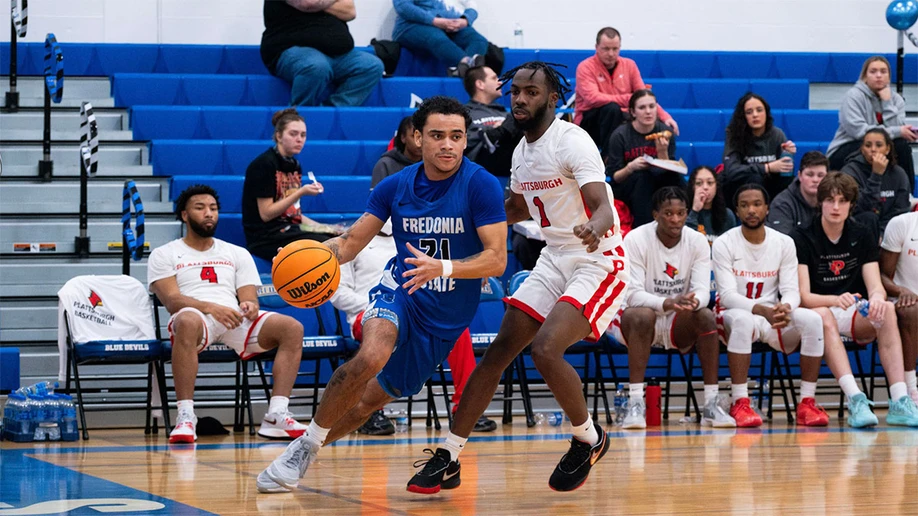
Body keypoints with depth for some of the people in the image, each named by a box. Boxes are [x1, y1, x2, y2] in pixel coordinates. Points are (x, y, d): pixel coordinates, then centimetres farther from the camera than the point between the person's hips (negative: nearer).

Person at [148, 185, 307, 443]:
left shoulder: (238, 254, 26)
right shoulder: (164, 255, 14)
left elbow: (249, 299, 15)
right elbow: (172, 300, -2)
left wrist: (250, 306, -12)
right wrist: (211, 308, -21)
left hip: (236, 321, 4)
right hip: (197, 318, -4)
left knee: (292, 328, -22)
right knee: (187, 321, -42)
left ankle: (276, 416, -29)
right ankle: (185, 417, -41)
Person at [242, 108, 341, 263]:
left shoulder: (295, 165, 15)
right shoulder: (264, 165, -9)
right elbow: (266, 214, -13)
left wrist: (320, 227, 7)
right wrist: (301, 193, -17)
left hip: (288, 230, 8)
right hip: (265, 237, -8)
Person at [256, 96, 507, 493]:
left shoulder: (482, 185, -15)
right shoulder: (396, 185, -5)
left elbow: (496, 259, -19)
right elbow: (351, 243, 2)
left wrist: (443, 268, -36)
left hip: (449, 316, 0)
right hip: (399, 293, 0)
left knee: (370, 400, 6)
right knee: (371, 358, -31)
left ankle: (310, 448, 30)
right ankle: (305, 445, -14)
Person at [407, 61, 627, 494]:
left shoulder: (571, 141, -17)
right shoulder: (522, 151, 8)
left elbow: (603, 208, -29)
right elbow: (516, 208, 28)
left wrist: (595, 228, -51)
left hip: (598, 262, -8)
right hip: (555, 260, 8)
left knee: (545, 349, -25)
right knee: (498, 352, 1)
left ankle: (589, 440, 0)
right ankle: (447, 458, 5)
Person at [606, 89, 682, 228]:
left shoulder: (665, 132, -4)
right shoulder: (620, 135, -11)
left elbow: (669, 171, -5)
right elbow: (614, 177, -9)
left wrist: (663, 152, -23)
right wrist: (631, 167, -28)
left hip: (654, 188, 3)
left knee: (675, 176, -27)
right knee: (644, 176, -34)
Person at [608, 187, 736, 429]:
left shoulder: (698, 242, -6)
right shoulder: (636, 240, -16)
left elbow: (703, 290, -13)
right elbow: (633, 294, -23)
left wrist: (693, 302, -39)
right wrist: (667, 303, -42)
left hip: (678, 325, 3)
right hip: (637, 319, -3)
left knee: (706, 316, -27)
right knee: (642, 316, -37)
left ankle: (711, 405, -24)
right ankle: (636, 404, -36)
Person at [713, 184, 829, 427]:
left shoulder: (784, 243, 3)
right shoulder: (724, 244, -7)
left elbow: (791, 290, -3)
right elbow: (727, 295, -16)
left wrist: (785, 307, -29)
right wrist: (762, 310, -33)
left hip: (773, 315, 3)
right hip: (734, 314, -3)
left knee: (813, 320, -26)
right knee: (744, 320, -40)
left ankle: (807, 403, -21)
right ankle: (740, 404, -35)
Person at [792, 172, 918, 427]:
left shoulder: (864, 235, 6)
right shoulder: (801, 238, -6)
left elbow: (875, 285, -2)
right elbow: (803, 296, -12)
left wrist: (877, 298, -28)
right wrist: (835, 300, -33)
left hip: (856, 317, 3)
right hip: (813, 314, -3)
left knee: (887, 310, -30)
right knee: (823, 315, -39)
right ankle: (856, 401, -52)